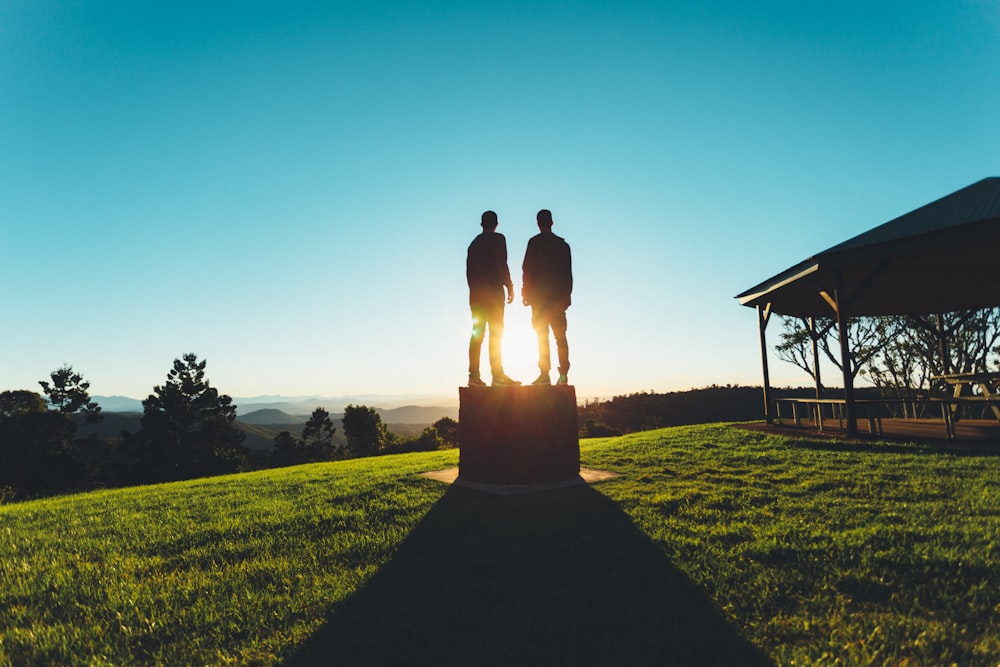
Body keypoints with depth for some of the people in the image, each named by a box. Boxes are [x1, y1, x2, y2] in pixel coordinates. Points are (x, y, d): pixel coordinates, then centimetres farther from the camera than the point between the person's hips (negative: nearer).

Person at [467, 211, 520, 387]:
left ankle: (474, 376, 0)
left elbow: (469, 270, 15)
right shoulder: (498, 239, 1)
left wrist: (475, 289, 16)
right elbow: (501, 264, -10)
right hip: (493, 292, -6)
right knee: (496, 333, -7)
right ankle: (498, 375, -10)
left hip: (476, 294, 6)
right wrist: (509, 286, -4)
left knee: (477, 334, 4)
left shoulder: (474, 243, 19)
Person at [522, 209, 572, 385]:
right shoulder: (562, 244, 12)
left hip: (539, 295, -4)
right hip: (559, 296, 4)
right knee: (560, 336, 6)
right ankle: (563, 374, 2)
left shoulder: (535, 242, -1)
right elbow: (568, 273, 12)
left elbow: (528, 268, -6)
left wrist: (525, 293, 0)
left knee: (542, 336, -4)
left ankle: (545, 374, -7)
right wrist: (566, 296, 15)